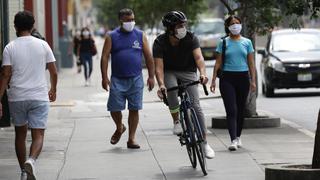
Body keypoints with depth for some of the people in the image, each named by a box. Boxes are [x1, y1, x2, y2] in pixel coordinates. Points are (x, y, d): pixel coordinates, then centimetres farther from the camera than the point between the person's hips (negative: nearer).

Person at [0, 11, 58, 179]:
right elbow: (54, 72, 5)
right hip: (39, 96, -1)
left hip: (17, 97, 1)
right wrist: (53, 89, 23)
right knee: (38, 135, -1)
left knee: (20, 134, 17)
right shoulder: (43, 45, 0)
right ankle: (31, 161, -29)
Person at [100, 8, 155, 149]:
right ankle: (119, 128, 28)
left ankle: (131, 138, 9)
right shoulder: (112, 37, 3)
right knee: (114, 108, -2)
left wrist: (151, 76, 2)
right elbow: (105, 57, -1)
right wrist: (104, 77, -9)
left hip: (136, 79, 1)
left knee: (134, 109, 0)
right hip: (117, 80, -1)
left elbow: (148, 57, 7)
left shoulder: (140, 35, 6)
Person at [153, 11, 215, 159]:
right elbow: (159, 66, -24)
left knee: (195, 106, -13)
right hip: (169, 73, 0)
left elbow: (198, 57, -30)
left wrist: (202, 73, -50)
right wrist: (161, 84, -43)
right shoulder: (160, 42, -18)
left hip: (188, 72, 0)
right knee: (171, 89, -36)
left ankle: (205, 143, -8)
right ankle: (176, 122, -13)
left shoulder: (191, 38, -16)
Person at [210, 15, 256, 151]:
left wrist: (253, 81, 2)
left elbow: (251, 63, 8)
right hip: (227, 78, -2)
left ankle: (238, 137, 24)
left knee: (240, 109, 9)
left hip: (243, 78, 2)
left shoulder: (247, 42, 8)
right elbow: (218, 63, 5)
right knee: (231, 110, -11)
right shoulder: (223, 43, 4)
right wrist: (213, 80, -1)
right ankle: (233, 140, -17)